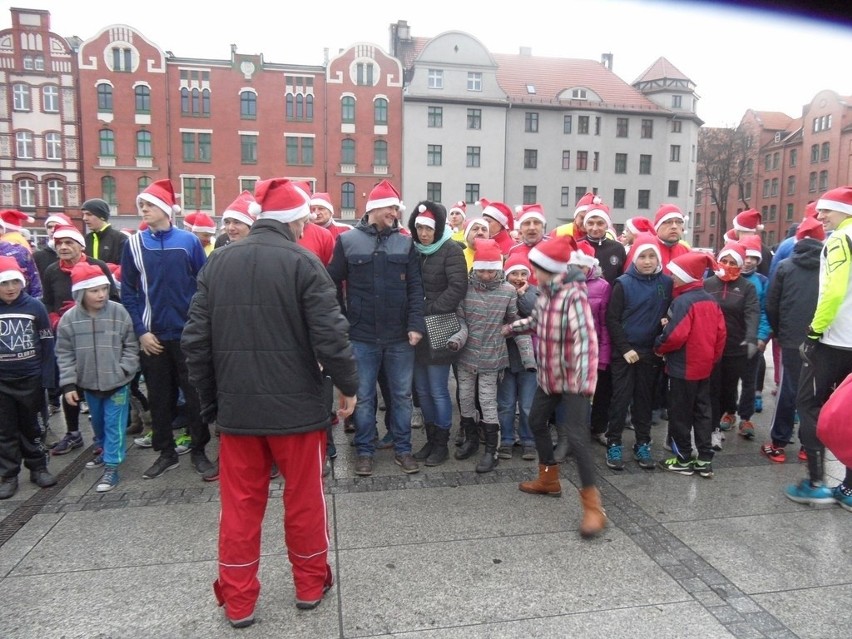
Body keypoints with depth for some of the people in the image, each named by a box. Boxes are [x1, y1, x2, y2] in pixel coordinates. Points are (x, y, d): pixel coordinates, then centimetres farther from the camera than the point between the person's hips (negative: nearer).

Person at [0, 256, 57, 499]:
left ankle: (38, 468, 27)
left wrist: (47, 377, -6)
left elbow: (47, 343, -3)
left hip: (31, 379, -1)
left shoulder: (35, 306, -7)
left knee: (30, 427, 15)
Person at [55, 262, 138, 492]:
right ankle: (104, 451, 46)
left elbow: (131, 346, -5)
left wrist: (123, 371, -14)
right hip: (89, 384, 3)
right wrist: (68, 384, -6)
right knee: (98, 423, 23)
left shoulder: (119, 313, -12)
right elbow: (64, 354, -2)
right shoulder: (69, 319, -7)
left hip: (117, 383, -3)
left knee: (114, 425, 1)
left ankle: (111, 467, 9)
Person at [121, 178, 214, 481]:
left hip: (189, 333, -2)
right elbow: (128, 293, 2)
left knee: (195, 394, 5)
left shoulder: (189, 241, -2)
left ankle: (199, 451, 19)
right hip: (152, 335, 2)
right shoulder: (134, 244, 2)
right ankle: (166, 452, 26)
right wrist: (141, 331, -5)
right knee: (159, 397, 12)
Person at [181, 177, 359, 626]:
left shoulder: (218, 262, 3)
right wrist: (347, 384, -2)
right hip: (296, 404, -3)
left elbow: (195, 339, 4)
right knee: (303, 498, 14)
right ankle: (311, 585, 30)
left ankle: (237, 601, 26)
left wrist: (210, 399, 13)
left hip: (236, 406, 4)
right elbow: (330, 335, -17)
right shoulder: (303, 263, -11)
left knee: (240, 504, 14)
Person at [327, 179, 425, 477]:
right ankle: (364, 451, 24)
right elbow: (333, 284, 3)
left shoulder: (405, 242, 5)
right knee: (363, 397, 9)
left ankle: (402, 449, 25)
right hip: (362, 336, -1)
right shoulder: (347, 241, 0)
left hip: (399, 336, 2)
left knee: (402, 394, 11)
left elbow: (415, 287, 1)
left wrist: (415, 325, -8)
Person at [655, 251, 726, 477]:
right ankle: (705, 460, 19)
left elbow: (675, 335, -26)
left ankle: (683, 460, 14)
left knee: (680, 414, 4)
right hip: (704, 367, 8)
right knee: (702, 412, 14)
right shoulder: (711, 300, 6)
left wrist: (659, 347, -8)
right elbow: (721, 332, 9)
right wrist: (713, 356, 19)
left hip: (683, 368, -8)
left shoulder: (682, 301, -19)